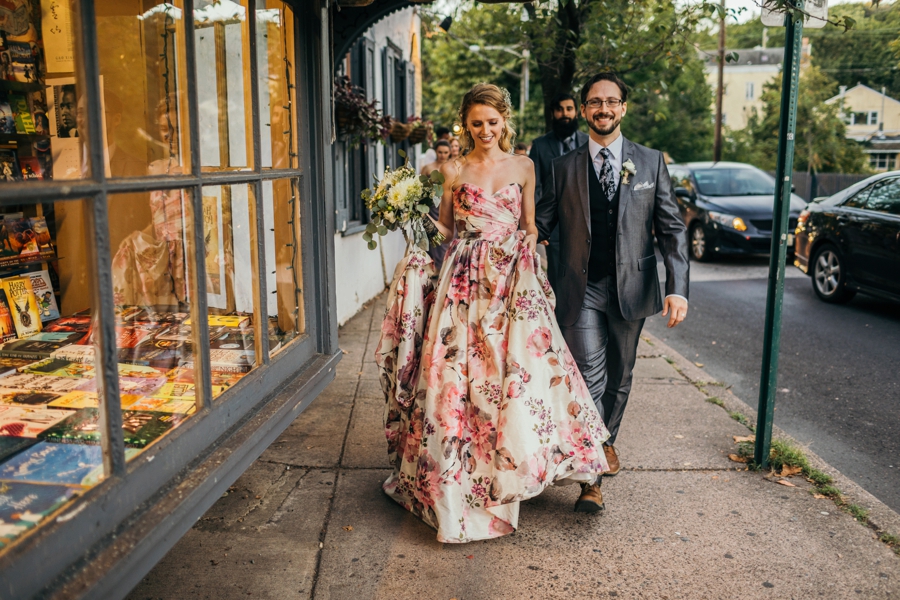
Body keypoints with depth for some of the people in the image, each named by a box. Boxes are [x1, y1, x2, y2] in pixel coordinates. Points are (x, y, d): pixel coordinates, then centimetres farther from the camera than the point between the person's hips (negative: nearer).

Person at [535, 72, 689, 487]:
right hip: (580, 289, -1)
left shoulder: (651, 162, 5)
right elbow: (539, 225, 5)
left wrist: (677, 288, -8)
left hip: (630, 288, 2)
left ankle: (608, 440, 38)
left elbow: (672, 229, 2)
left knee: (619, 375, 16)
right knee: (589, 378, -6)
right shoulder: (565, 167, 4)